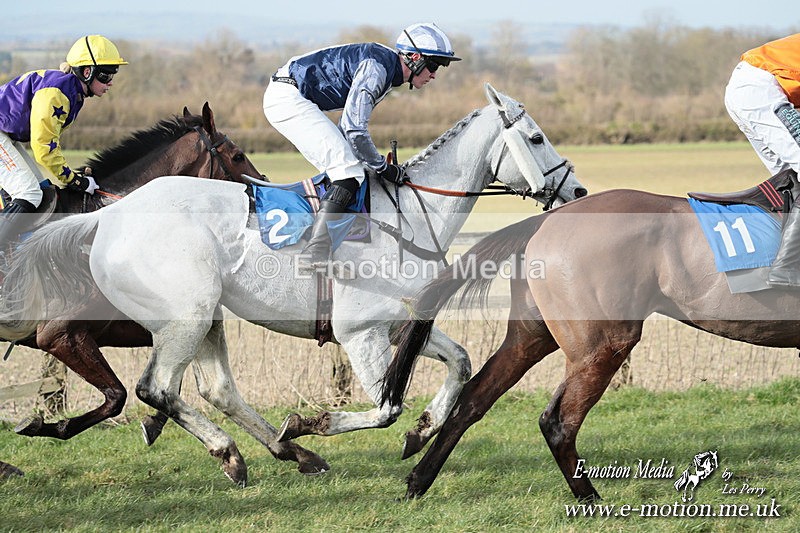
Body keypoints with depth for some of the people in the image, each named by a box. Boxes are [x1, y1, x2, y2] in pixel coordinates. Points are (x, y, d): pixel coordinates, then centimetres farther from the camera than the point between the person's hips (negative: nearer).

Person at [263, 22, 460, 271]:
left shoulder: (387, 71, 13)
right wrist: (383, 167, -13)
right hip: (287, 97, -11)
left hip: (293, 98, 11)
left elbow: (350, 125, 18)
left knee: (343, 166, 15)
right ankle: (315, 253, -27)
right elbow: (354, 128, -24)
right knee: (350, 169, -17)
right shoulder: (376, 67, -19)